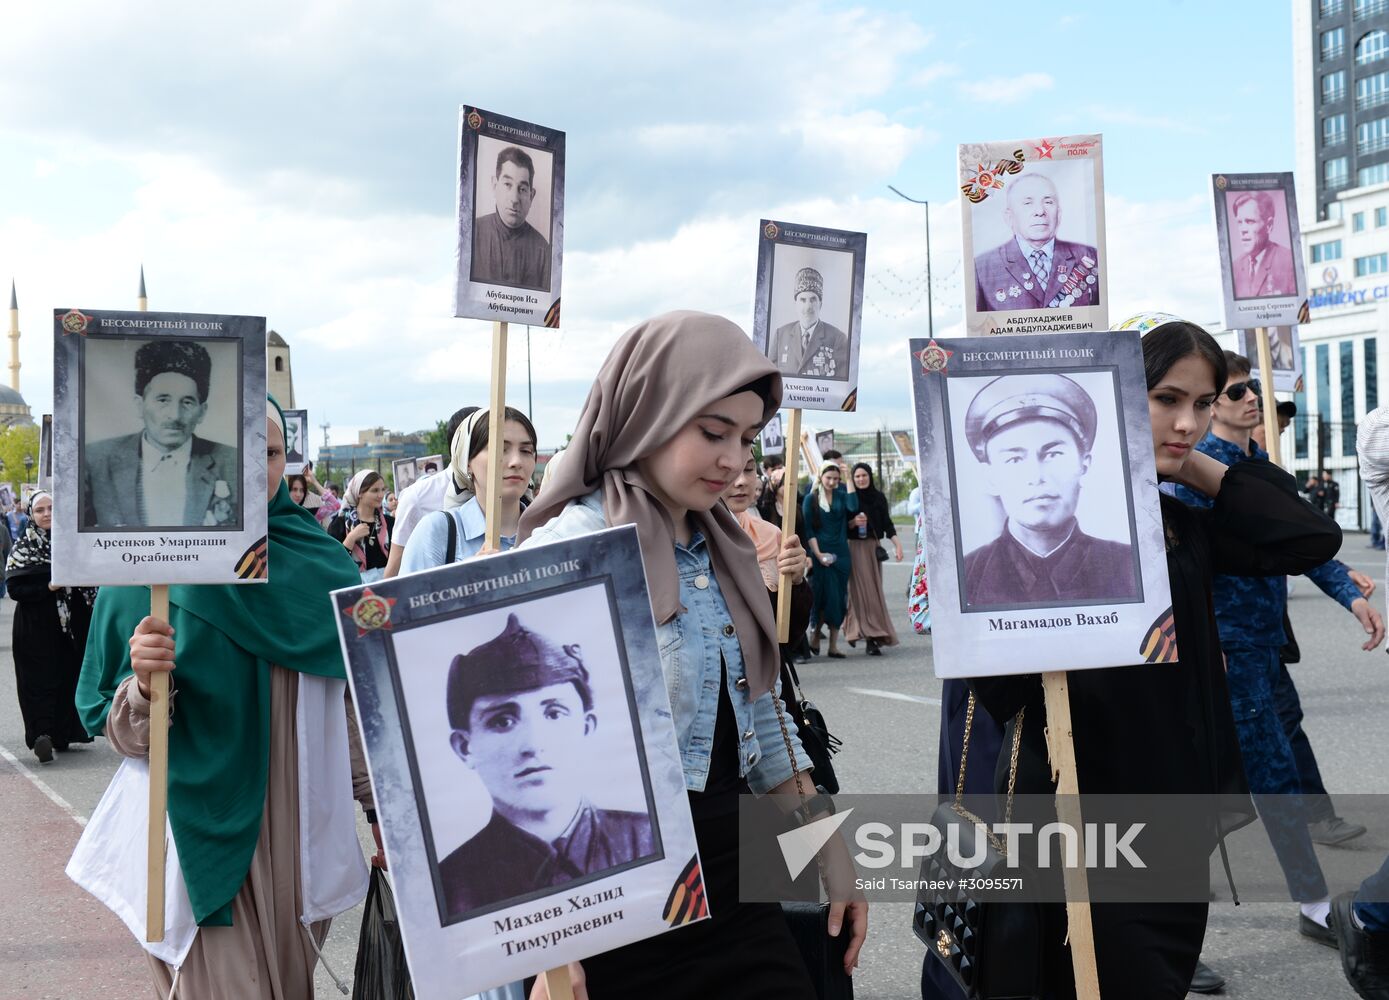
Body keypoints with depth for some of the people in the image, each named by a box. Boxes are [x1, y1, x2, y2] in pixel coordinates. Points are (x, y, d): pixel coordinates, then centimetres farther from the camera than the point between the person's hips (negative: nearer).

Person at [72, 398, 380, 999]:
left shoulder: (322, 566, 3)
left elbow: (353, 705, 9)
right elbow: (120, 733, -4)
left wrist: (383, 808, 9)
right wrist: (145, 685, -24)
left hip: (302, 847, 3)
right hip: (203, 843, -3)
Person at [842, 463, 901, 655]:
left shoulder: (879, 497, 7)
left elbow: (887, 523, 6)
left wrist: (897, 544, -4)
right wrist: (853, 522, -19)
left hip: (874, 547, 4)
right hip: (855, 548, -4)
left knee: (874, 590, 4)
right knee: (862, 590, -8)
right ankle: (871, 639, -12)